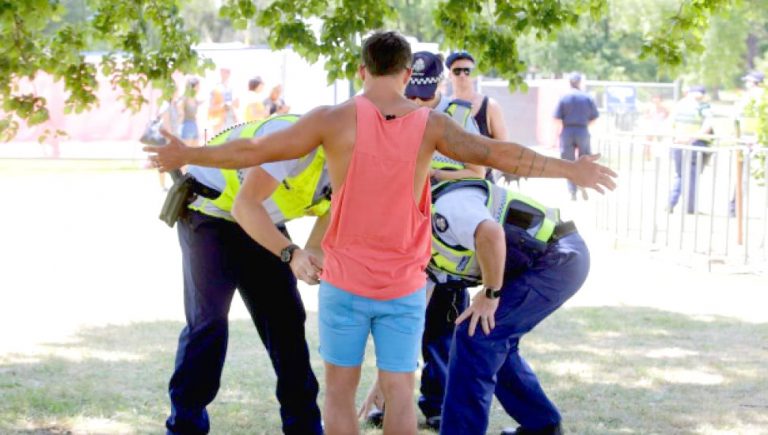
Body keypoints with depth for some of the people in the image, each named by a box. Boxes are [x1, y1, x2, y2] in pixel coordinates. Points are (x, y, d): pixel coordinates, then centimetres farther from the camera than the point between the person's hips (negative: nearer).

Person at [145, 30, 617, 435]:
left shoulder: (334, 119, -10)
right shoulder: (430, 125, -7)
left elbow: (255, 151, -6)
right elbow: (499, 154, -7)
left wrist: (187, 155, 7)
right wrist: (572, 170, 4)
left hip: (345, 281, -1)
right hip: (403, 286, 1)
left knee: (340, 389, 10)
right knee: (400, 392, 6)